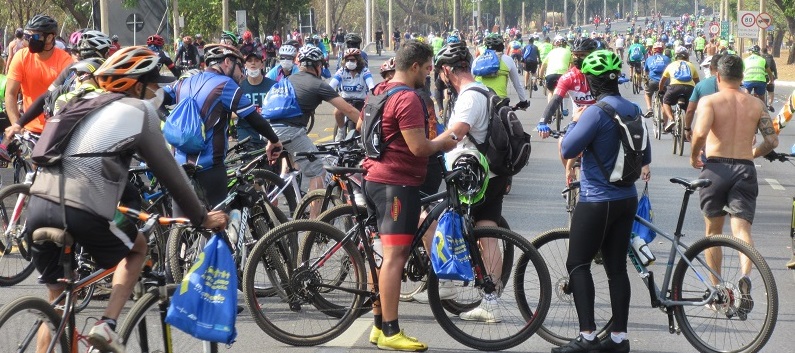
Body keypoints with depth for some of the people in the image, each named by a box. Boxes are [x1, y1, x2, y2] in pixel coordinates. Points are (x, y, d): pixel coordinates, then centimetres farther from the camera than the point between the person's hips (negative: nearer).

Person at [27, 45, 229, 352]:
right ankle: (107, 324, 6)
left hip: (39, 204, 6)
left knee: (57, 299, 21)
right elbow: (169, 172, 5)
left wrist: (132, 200, 40)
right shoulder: (139, 110, 3)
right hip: (82, 211, -6)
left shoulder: (87, 102, 24)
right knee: (138, 248, 22)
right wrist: (201, 218, 14)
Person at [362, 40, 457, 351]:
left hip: (374, 179, 10)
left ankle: (379, 325, 20)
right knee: (395, 255, -10)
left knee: (383, 253, 14)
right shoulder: (408, 98, -16)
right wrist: (444, 141, -1)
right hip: (397, 182, -10)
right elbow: (419, 147, -21)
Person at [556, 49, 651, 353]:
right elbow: (645, 152, 17)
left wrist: (574, 121, -1)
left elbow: (567, 150, -16)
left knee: (578, 265, 1)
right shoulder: (633, 109, 6)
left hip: (597, 201, -7)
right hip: (627, 199, 8)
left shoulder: (596, 112, -19)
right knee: (617, 267, 11)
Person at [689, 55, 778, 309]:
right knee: (742, 230, -3)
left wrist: (694, 156, -2)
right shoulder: (756, 104, 7)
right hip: (745, 170, 1)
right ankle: (745, 276, -33)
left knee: (713, 231, 15)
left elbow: (700, 133, -21)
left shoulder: (709, 101, -4)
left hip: (715, 167, -1)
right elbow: (771, 141, 4)